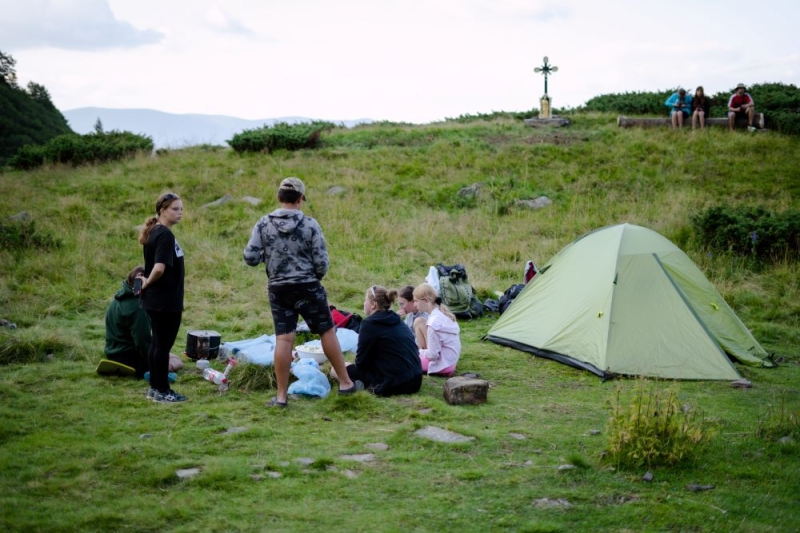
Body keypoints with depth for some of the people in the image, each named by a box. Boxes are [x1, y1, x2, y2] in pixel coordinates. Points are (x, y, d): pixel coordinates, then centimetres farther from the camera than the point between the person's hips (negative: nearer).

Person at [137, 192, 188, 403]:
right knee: (163, 345, 0)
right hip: (166, 301, -10)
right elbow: (159, 268, -28)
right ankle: (162, 391, 9)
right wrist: (148, 283, -12)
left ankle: (155, 387, 24)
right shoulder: (165, 235, -18)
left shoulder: (155, 233, 12)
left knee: (157, 343, 16)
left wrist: (146, 281, 1)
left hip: (154, 299, 10)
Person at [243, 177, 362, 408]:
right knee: (327, 332, 11)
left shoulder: (263, 224, -3)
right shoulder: (310, 224, -8)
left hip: (278, 289, 2)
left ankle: (281, 396, 5)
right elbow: (322, 263, -7)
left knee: (283, 339, 3)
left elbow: (250, 258, -5)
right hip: (307, 287, -2)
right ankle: (345, 383, 20)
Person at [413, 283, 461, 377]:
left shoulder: (434, 323, -25)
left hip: (443, 363, -9)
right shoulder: (442, 312, 4)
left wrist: (418, 351, -3)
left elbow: (433, 354, -21)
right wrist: (421, 351, 9)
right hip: (451, 360, 9)